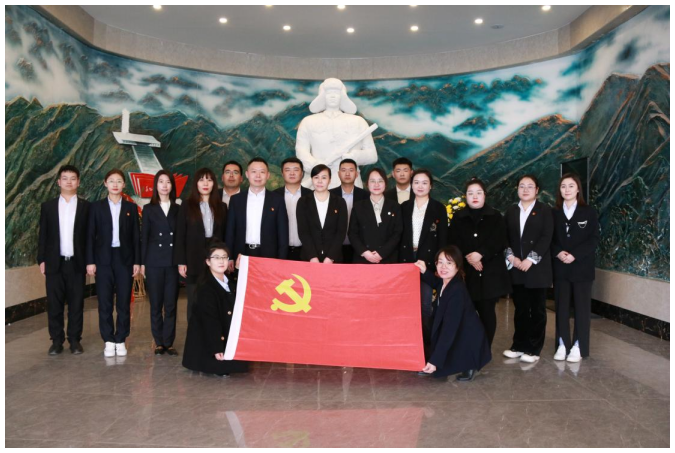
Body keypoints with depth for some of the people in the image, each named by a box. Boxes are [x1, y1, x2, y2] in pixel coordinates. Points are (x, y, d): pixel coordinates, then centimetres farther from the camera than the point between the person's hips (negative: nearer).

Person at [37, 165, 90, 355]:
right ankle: (56, 341, 13)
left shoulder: (86, 206, 3)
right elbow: (43, 235, 7)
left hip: (77, 262, -1)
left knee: (76, 303, 4)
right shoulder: (48, 206, 7)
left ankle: (75, 340, 13)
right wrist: (41, 259, 0)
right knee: (54, 304, 4)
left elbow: (90, 235, 2)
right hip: (54, 263, 1)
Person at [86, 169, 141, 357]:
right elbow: (90, 235, 2)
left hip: (125, 259, 0)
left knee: (124, 302, 3)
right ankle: (109, 340, 13)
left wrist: (137, 261, -1)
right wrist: (90, 261, -5)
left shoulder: (131, 207, 7)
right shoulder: (96, 206, 5)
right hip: (103, 259, 0)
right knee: (105, 302, 3)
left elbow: (136, 236, 5)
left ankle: (121, 340, 13)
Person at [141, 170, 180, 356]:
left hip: (173, 262, 1)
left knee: (171, 304, 1)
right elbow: (143, 237, 4)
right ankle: (159, 342, 14)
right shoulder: (149, 209, 6)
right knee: (156, 304, 5)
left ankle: (169, 342, 8)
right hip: (154, 262, 0)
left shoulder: (178, 210, 8)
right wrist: (142, 262, -1)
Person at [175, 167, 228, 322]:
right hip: (194, 260, -1)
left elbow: (225, 234, 9)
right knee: (194, 301, 4)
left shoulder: (221, 207, 9)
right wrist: (181, 262, -7)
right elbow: (180, 236, 0)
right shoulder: (186, 206, 3)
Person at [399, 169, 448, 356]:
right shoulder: (404, 207, 9)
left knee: (425, 306, 1)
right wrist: (400, 261, 0)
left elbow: (442, 239, -1)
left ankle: (425, 345, 11)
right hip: (406, 261, 3)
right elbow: (399, 235, 7)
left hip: (428, 262, -2)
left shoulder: (438, 208, 1)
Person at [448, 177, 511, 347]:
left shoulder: (495, 216, 7)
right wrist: (467, 256, -16)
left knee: (487, 311, 2)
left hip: (490, 271, 0)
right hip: (466, 272, 1)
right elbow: (454, 242, 1)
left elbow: (499, 241, -4)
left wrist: (480, 254, -17)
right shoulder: (458, 217, 10)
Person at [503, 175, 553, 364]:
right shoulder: (511, 211, 12)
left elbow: (546, 237, -9)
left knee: (537, 310, 3)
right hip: (517, 268, 4)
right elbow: (506, 237, 8)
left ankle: (534, 349, 10)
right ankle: (519, 345, 19)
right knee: (520, 309, 10)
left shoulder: (544, 210, 0)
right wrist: (511, 256, -8)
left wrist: (531, 259, -16)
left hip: (537, 268, -4)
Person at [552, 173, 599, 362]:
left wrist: (575, 255, -16)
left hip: (582, 267, -2)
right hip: (560, 268, 2)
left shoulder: (589, 212, 0)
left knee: (581, 307, 3)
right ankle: (562, 344, 14)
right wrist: (558, 253, -14)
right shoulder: (554, 213, 6)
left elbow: (594, 239, -6)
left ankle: (578, 346, 10)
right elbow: (549, 239, 5)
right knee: (561, 307, 5)